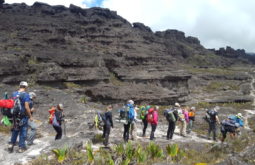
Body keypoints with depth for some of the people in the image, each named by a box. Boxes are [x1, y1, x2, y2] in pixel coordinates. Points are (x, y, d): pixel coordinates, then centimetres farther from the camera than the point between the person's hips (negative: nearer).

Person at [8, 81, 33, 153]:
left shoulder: (14, 94, 4)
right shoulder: (25, 95, -14)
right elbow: (26, 107, -18)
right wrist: (30, 116, -9)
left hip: (15, 115, 5)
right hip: (23, 116, -5)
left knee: (15, 130, 21)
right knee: (23, 131, 6)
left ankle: (11, 144, 19)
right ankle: (21, 147, 12)